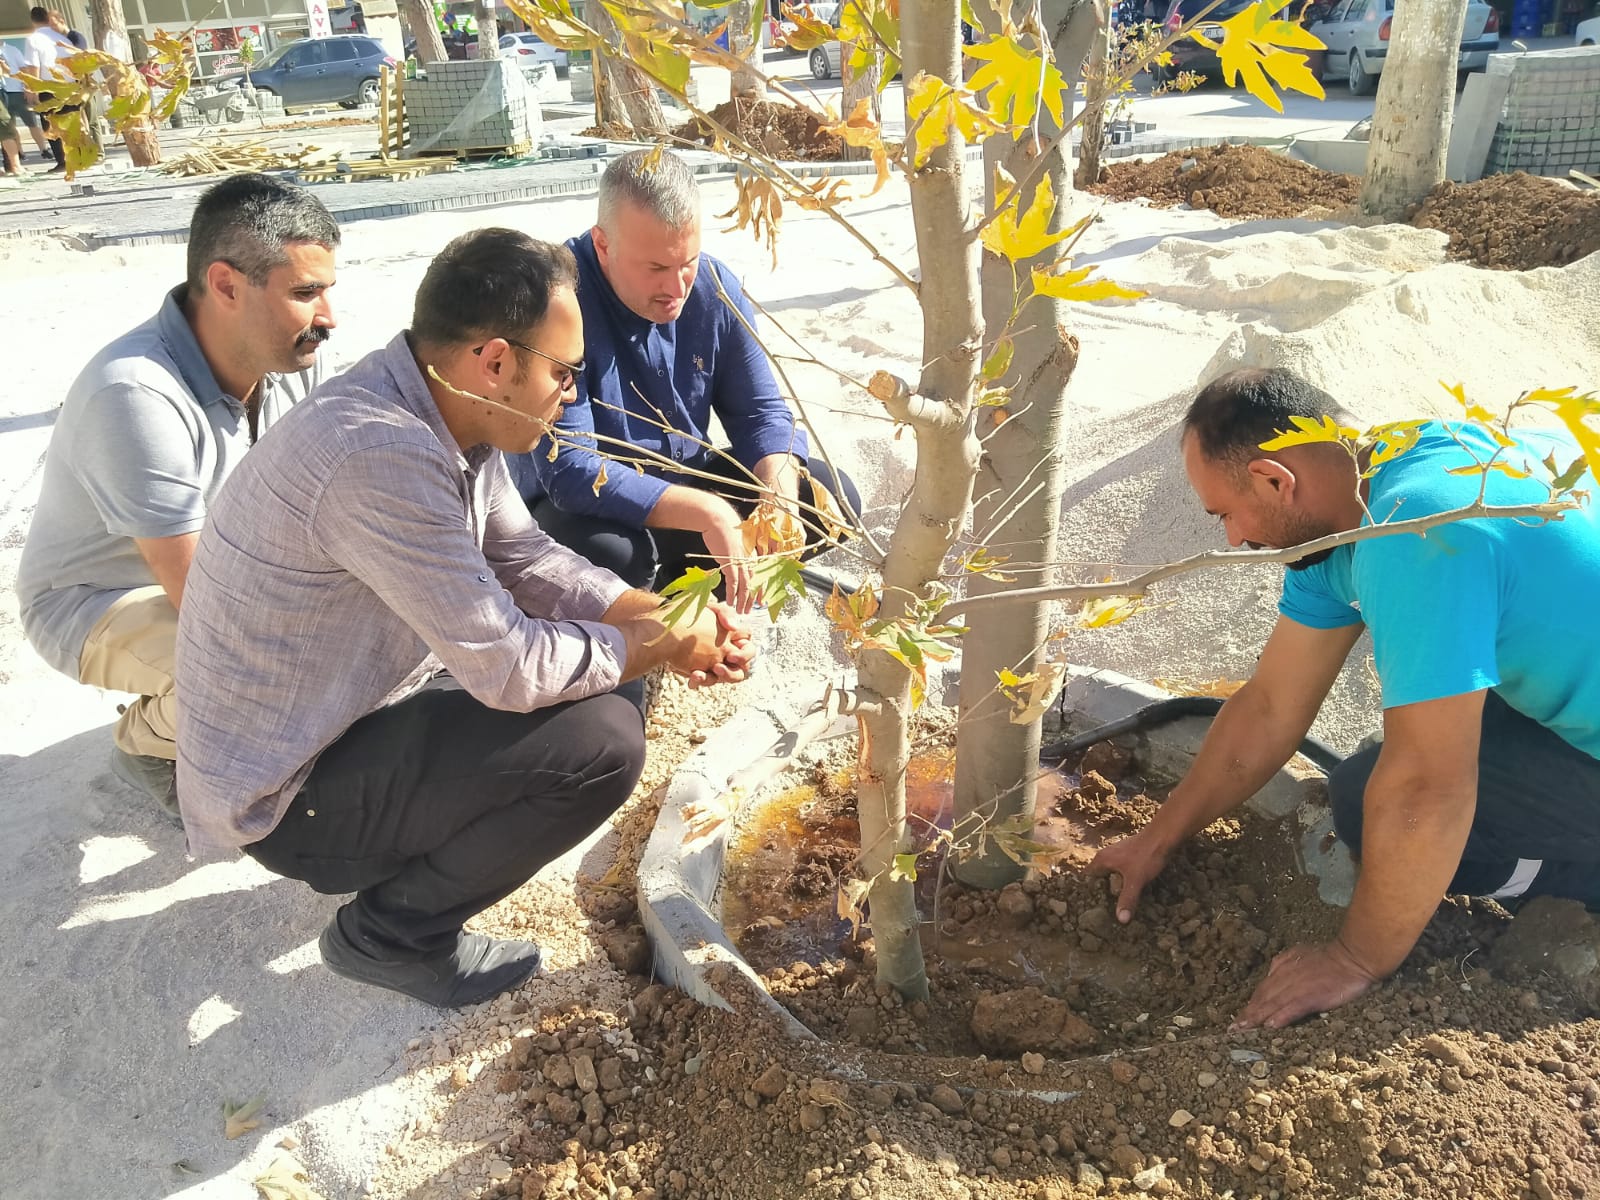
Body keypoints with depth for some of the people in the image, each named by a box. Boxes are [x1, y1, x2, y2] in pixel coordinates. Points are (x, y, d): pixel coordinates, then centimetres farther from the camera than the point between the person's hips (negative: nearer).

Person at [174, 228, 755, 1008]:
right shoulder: (380, 456, -32)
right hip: (286, 794, -9)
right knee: (603, 742, -20)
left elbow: (525, 560, 7)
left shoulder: (446, 413, -3)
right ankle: (390, 931, 0)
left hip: (339, 719, 9)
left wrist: (669, 618, -5)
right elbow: (513, 669, -28)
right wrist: (662, 646, -13)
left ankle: (395, 854, 15)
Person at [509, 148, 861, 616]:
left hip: (689, 480, 6)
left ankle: (672, 581, 0)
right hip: (586, 508, -5)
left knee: (833, 497, -6)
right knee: (611, 554, -39)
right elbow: (568, 471, -31)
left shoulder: (716, 288, -8)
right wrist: (705, 513, -38)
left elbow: (761, 413, -3)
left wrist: (779, 497, -25)